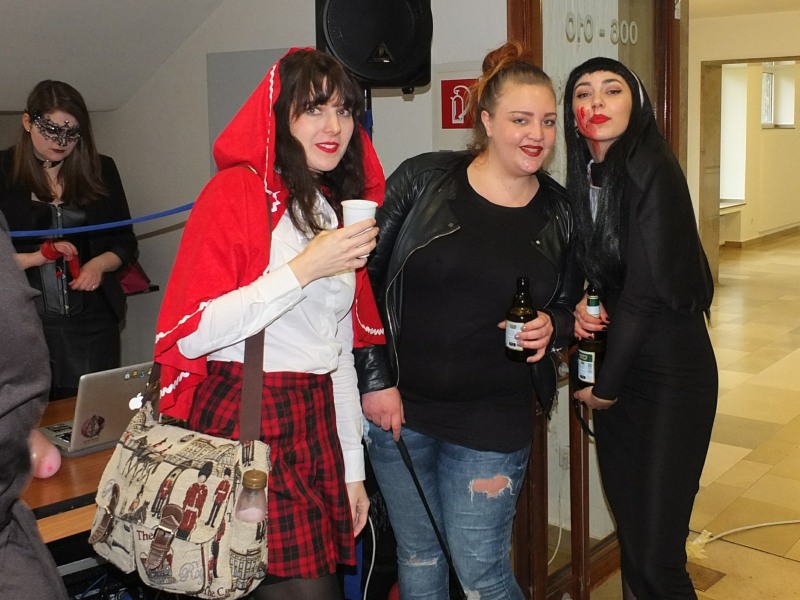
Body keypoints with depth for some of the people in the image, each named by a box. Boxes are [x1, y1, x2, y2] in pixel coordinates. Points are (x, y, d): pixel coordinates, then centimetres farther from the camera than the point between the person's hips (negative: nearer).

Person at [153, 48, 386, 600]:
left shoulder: (339, 211, 16)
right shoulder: (237, 191, -8)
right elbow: (188, 335, -17)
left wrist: (353, 468, 15)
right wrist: (304, 269, -20)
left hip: (316, 426, 7)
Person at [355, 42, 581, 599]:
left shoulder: (560, 213, 1)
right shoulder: (423, 179, -6)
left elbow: (570, 307, 14)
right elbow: (366, 278, -4)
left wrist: (552, 327, -10)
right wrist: (375, 380, -8)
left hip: (492, 423, 0)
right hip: (397, 407, 0)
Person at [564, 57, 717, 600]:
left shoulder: (650, 171, -15)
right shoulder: (582, 177, 7)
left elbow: (648, 289, -17)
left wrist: (606, 386, -9)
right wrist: (579, 307, -6)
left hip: (669, 375, -7)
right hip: (615, 370, 7)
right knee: (629, 530, 14)